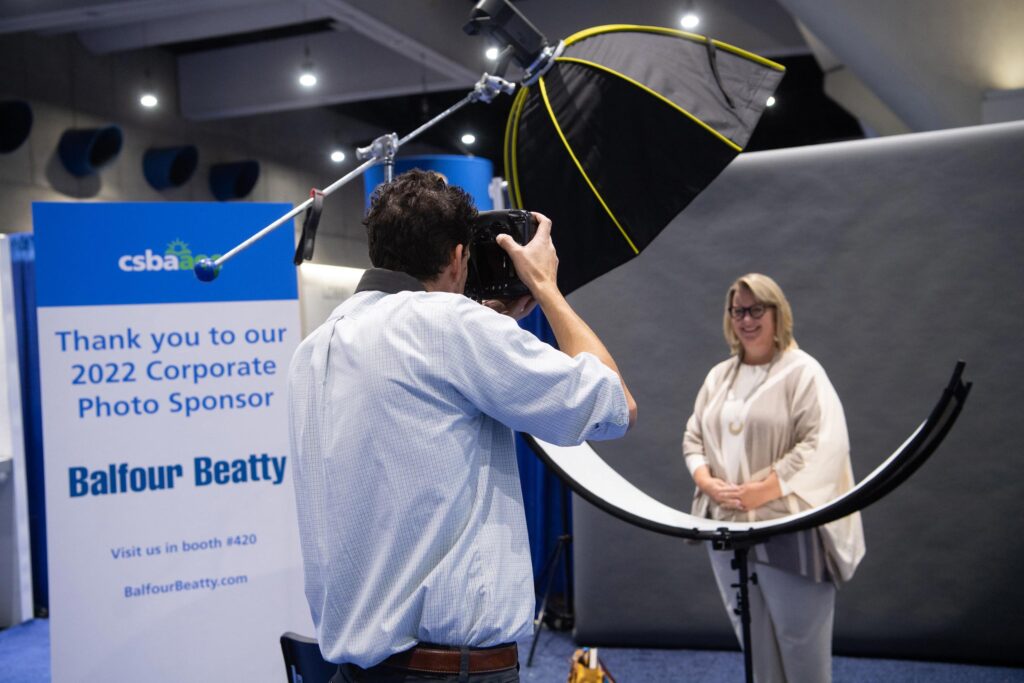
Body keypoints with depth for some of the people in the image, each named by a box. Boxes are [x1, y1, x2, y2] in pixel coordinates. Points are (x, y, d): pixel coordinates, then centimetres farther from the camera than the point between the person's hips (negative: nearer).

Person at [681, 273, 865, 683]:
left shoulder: (803, 372, -7)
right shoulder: (719, 376, 13)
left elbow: (824, 448, -16)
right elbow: (693, 437, 15)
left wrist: (759, 491, -19)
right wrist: (707, 483, -5)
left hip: (789, 531, -6)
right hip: (728, 527, 6)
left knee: (799, 638, 1)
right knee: (752, 638, 14)